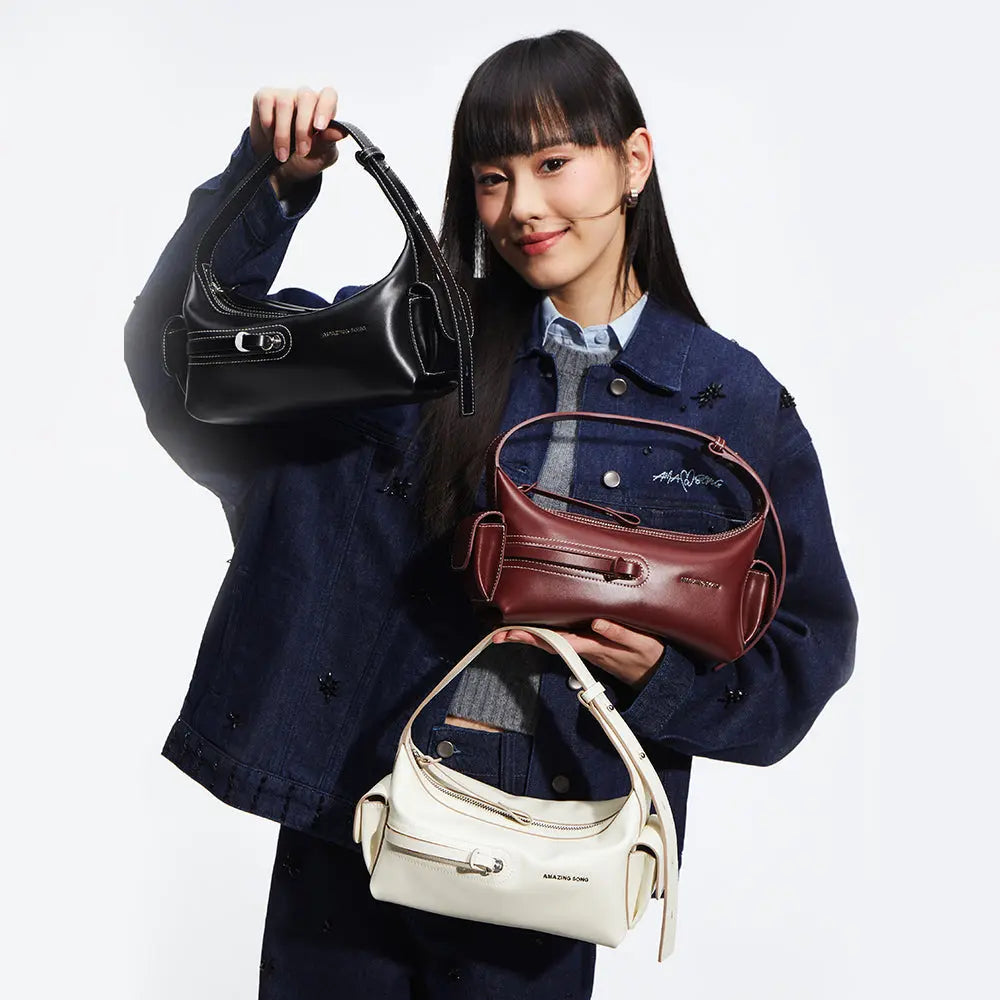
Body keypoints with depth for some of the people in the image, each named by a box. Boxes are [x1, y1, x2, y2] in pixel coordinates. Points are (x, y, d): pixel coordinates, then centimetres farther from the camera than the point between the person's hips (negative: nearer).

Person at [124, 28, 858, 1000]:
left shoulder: (738, 404, -2)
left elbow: (810, 640, 3)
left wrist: (664, 675, -15)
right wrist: (271, 186, -14)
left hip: (543, 845, -1)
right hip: (349, 806, 1)